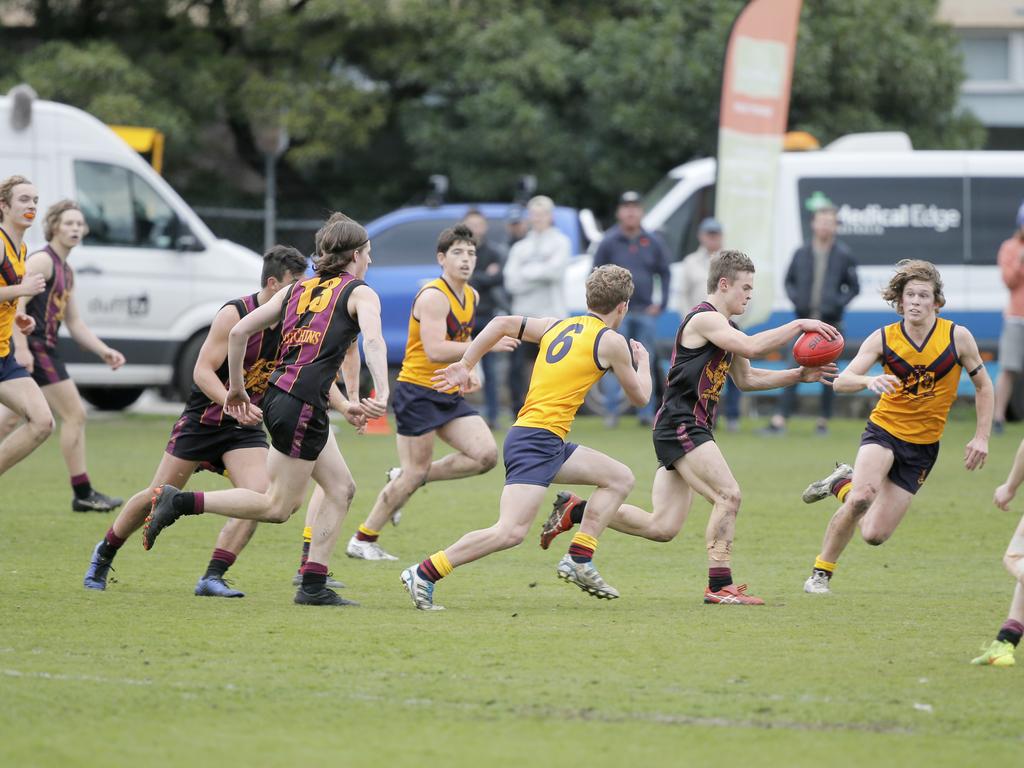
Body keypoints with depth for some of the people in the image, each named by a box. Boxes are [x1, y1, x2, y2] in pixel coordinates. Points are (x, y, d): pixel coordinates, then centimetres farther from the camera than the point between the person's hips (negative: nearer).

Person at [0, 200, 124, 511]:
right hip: (33, 349, -10)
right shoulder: (43, 261, -10)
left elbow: (75, 323, 22)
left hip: (44, 350, 10)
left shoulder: (66, 271, 19)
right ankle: (82, 494, -3)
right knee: (75, 415, -7)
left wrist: (104, 351, 12)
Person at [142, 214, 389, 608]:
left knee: (341, 488, 14)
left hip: (279, 395, 8)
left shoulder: (296, 290, 18)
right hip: (303, 403, -8)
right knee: (277, 507, -1)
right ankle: (179, 502, -9)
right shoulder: (360, 293, 0)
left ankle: (314, 586, 9)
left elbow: (238, 331, 14)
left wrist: (236, 387, 22)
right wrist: (382, 394, -33)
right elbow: (373, 341, -20)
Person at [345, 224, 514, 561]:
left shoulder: (471, 296, 10)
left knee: (486, 455, -8)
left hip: (450, 395, 8)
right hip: (418, 392, -8)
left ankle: (408, 479, 9)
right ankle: (362, 540, 8)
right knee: (414, 473, -7)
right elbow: (435, 351, -28)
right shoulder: (433, 296, -17)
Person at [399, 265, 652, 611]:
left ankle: (578, 560, 10)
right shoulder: (611, 341, -3)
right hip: (537, 439, -9)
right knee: (511, 531, -18)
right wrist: (642, 361, 28)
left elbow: (502, 323, 16)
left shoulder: (557, 326, 17)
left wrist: (465, 366, 20)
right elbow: (639, 396, 8)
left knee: (620, 478, 16)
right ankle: (424, 574, -17)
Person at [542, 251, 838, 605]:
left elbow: (746, 378, 27)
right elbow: (751, 346, -26)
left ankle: (574, 510, 15)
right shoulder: (704, 318, -12)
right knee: (728, 495, -18)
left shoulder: (723, 327, 20)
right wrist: (798, 325, -20)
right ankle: (719, 586, -15)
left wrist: (799, 375, 17)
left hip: (692, 430, 10)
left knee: (662, 528, 5)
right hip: (681, 426, -10)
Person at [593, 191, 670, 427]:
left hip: (645, 312, 3)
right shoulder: (609, 242, -1)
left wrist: (661, 304, 4)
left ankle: (646, 413, 11)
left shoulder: (652, 243, 7)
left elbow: (664, 274, 14)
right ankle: (612, 411, -5)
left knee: (645, 363, 6)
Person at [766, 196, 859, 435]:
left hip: (830, 323, -1)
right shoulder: (801, 254, 7)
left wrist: (838, 303, -10)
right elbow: (790, 281, 17)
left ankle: (823, 421, 15)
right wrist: (796, 299, -2)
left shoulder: (844, 255, 1)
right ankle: (780, 420, -12)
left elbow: (853, 287, 6)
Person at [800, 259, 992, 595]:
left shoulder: (957, 337, -9)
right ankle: (821, 573, -11)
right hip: (883, 431, -2)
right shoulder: (883, 338, -10)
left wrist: (981, 437, -4)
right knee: (862, 498, -31)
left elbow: (983, 385, 4)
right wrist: (869, 380, -40)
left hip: (922, 447, 2)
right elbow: (841, 381, -18)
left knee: (875, 535, -3)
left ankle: (844, 484, 28)